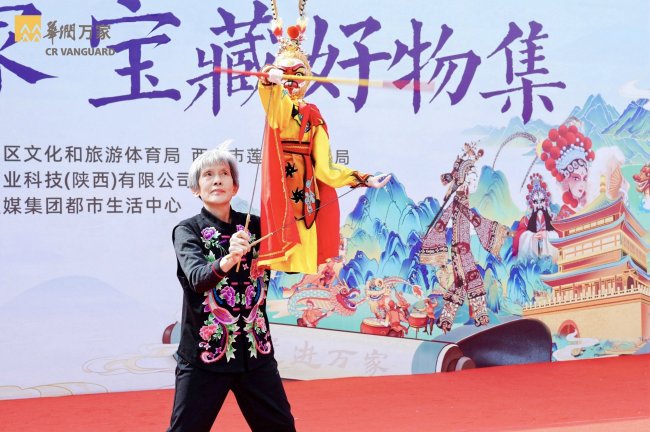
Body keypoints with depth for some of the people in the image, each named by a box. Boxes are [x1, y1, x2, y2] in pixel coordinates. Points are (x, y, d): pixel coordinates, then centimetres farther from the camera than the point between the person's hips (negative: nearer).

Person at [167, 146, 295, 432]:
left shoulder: (255, 226, 6)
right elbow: (197, 278, -23)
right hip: (204, 354, -3)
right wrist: (227, 261, -43)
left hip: (256, 352, 4)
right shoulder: (187, 231, -5)